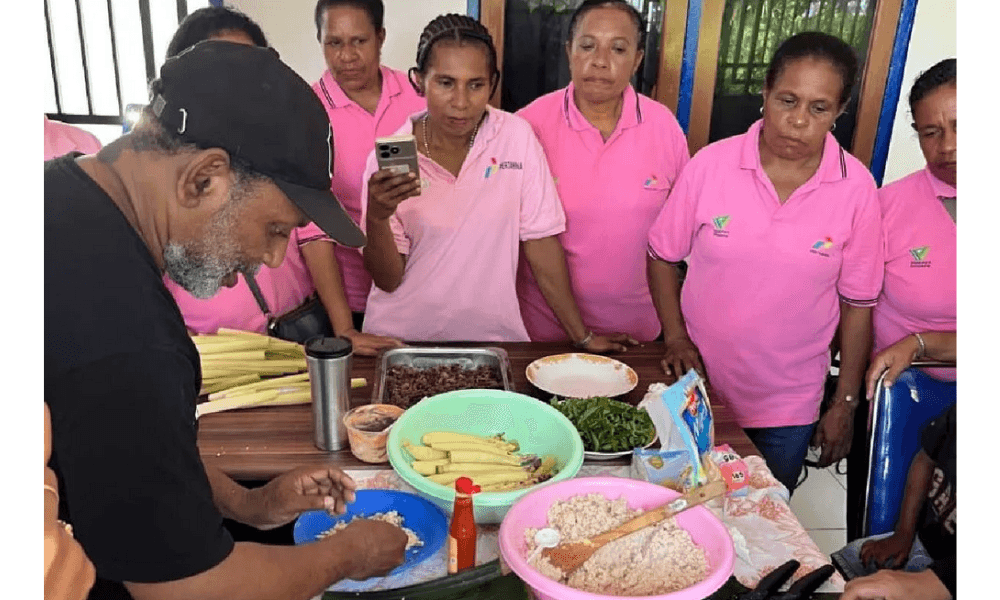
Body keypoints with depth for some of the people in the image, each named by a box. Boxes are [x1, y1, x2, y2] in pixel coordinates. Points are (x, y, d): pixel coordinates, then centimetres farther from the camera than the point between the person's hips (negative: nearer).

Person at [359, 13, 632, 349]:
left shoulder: (517, 136, -6)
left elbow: (540, 241, -3)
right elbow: (389, 280, -5)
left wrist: (582, 336, -2)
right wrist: (376, 218, -23)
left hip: (491, 336, 0)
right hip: (403, 339, 0)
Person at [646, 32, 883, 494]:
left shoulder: (857, 188, -10)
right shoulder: (711, 164, -12)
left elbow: (858, 302, -4)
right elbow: (662, 255, -1)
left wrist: (845, 405, 0)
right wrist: (675, 337, -11)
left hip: (787, 407, 0)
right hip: (699, 388, 0)